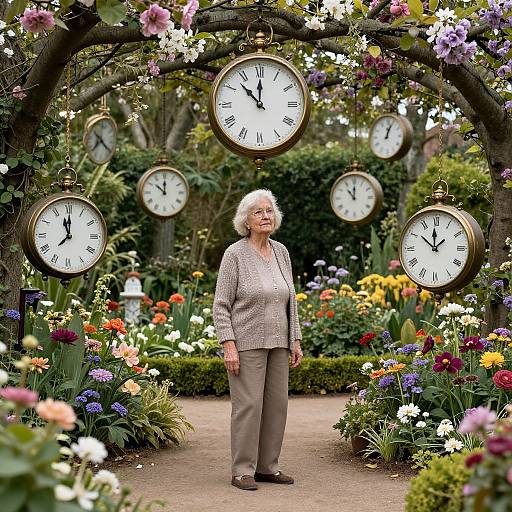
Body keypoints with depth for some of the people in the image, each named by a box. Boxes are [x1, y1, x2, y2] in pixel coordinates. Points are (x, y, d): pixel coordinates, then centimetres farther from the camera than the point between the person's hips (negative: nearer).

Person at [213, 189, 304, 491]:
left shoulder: (281, 252, 10)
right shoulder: (235, 254, -7)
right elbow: (221, 305, -8)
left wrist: (296, 340, 11)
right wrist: (228, 346, -15)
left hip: (277, 343, 6)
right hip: (246, 343, -6)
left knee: (277, 404, 7)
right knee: (248, 404, -6)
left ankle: (268, 466, 17)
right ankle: (243, 471, 2)